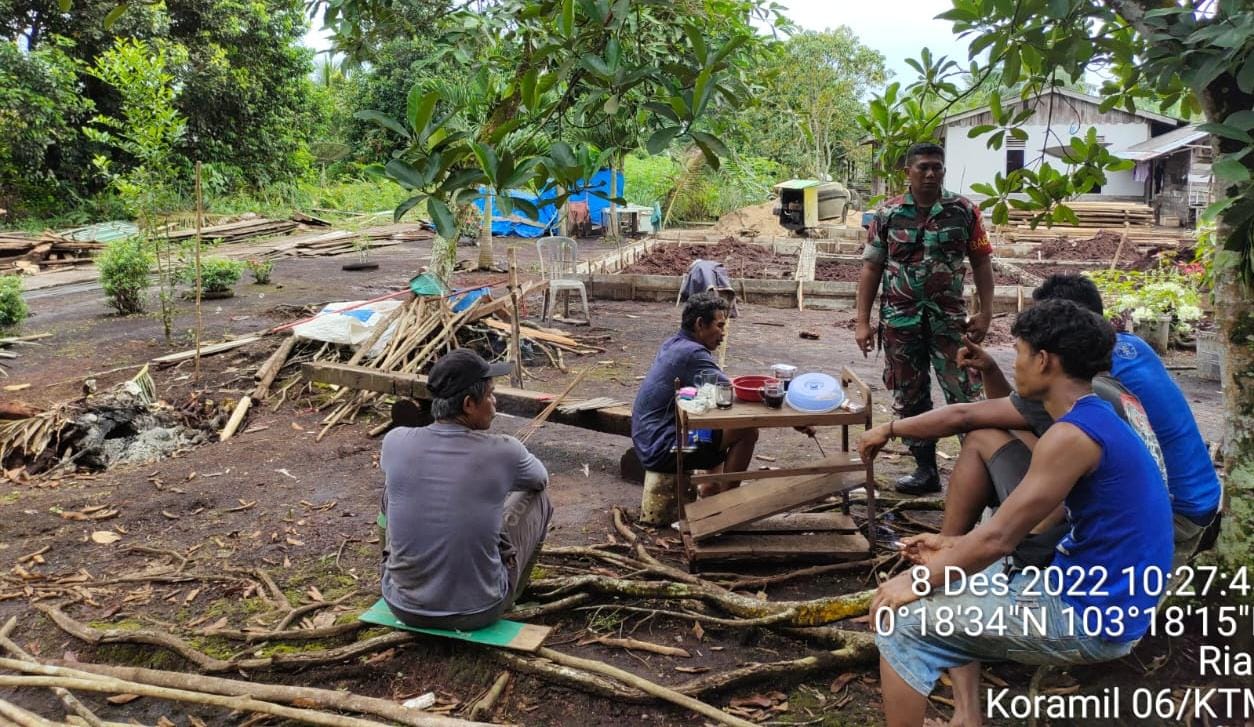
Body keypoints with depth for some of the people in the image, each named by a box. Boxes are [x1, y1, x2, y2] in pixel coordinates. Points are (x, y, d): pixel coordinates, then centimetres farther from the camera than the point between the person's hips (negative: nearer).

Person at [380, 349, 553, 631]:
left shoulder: (396, 442, -11)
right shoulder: (503, 452, -17)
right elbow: (540, 477, 8)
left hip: (403, 605, 2)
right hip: (478, 612, -2)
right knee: (536, 497, 16)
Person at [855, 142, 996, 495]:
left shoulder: (964, 211, 1)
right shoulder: (887, 214, 3)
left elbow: (981, 263, 6)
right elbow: (871, 268, 5)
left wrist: (985, 313, -2)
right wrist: (862, 322, 0)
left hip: (949, 319, -1)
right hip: (900, 320, 2)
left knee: (964, 395, -4)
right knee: (909, 398, 8)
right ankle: (925, 469, 20)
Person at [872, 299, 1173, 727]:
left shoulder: (1072, 434, -21)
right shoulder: (1096, 420, 11)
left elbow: (999, 538, -20)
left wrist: (918, 581, -8)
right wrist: (951, 551, 14)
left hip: (1088, 616, -10)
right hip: (1097, 595, 10)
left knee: (904, 625, -10)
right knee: (954, 579, 23)